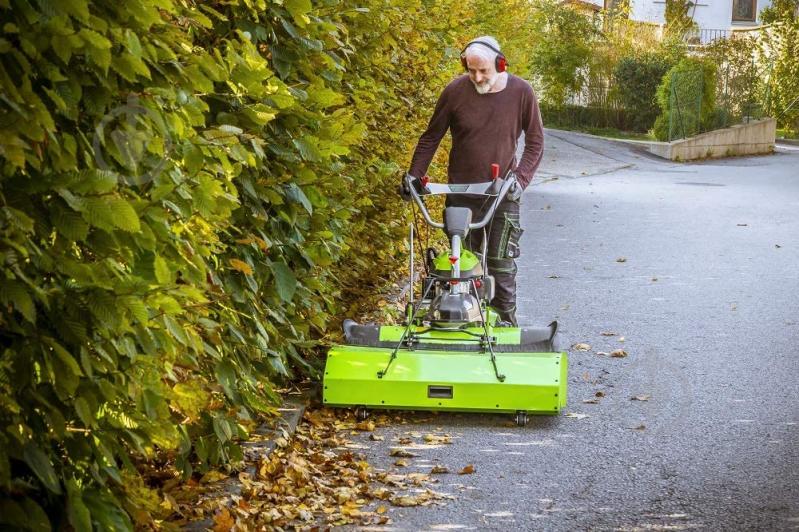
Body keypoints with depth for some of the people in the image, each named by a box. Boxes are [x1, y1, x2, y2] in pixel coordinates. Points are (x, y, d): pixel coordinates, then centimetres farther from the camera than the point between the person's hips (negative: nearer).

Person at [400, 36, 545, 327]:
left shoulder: (521, 92, -7)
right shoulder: (455, 91, -6)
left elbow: (535, 141, 2)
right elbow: (431, 137, 5)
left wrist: (521, 178, -11)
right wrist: (413, 175, -2)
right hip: (461, 192, 1)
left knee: (501, 263, -3)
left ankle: (505, 322, 7)